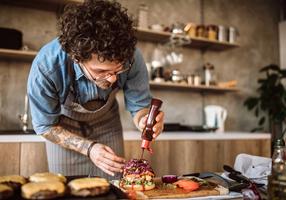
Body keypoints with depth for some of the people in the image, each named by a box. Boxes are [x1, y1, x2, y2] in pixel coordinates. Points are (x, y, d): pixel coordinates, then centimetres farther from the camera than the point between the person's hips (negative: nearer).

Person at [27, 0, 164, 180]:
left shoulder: (131, 57, -33)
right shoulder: (45, 66, -35)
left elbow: (139, 105, -15)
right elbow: (45, 126, -19)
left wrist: (144, 121, -38)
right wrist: (88, 148, -31)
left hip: (107, 124, 2)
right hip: (63, 127, -1)